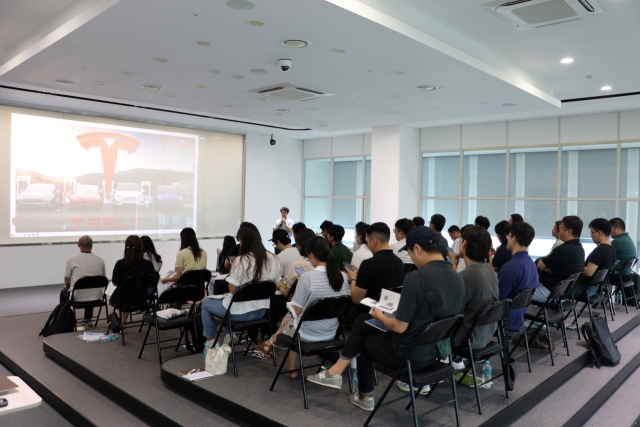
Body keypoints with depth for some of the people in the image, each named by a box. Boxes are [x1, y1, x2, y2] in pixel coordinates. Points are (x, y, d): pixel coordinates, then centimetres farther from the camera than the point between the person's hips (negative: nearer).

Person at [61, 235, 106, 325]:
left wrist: (67, 286, 27)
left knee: (63, 292, 30)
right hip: (97, 298, 2)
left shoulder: (71, 259, -8)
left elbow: (67, 280, 2)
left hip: (78, 298, -2)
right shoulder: (100, 260, -1)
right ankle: (87, 320, 38)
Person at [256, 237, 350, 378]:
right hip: (331, 334, 5)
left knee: (286, 320, 27)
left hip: (308, 335, -5)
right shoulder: (342, 277, -7)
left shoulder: (307, 277, -23)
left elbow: (298, 311, -14)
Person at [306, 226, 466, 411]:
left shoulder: (415, 278, -26)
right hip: (436, 351, 7)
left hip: (408, 355, -7)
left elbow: (400, 327, -22)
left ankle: (365, 397, 36)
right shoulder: (458, 279, -3)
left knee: (364, 340, 22)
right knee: (363, 321, 18)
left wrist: (380, 316, -1)